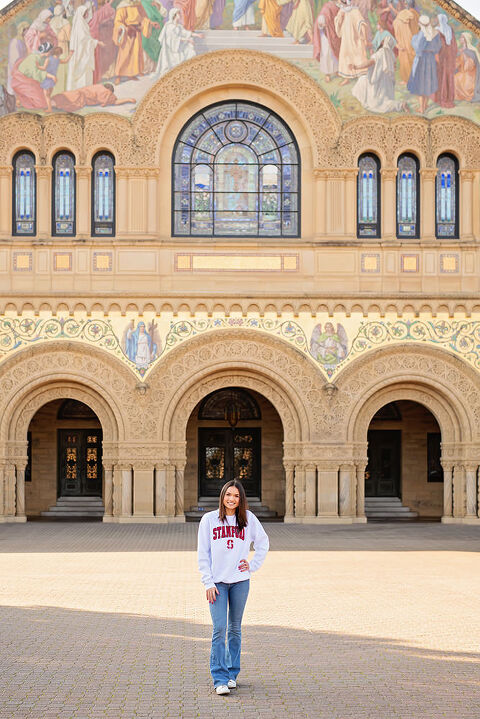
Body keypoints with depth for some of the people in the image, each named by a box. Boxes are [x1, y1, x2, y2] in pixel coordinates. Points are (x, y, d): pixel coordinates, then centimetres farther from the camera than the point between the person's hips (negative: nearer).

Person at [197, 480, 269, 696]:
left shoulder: (248, 519, 3)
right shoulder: (209, 519, 0)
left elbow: (263, 542, 16)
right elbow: (203, 554, 0)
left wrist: (253, 565, 5)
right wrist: (208, 583, -6)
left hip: (240, 581, 2)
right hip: (217, 582, -2)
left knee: (235, 628, 9)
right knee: (219, 629, -9)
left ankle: (232, 674, 20)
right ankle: (220, 678, -7)